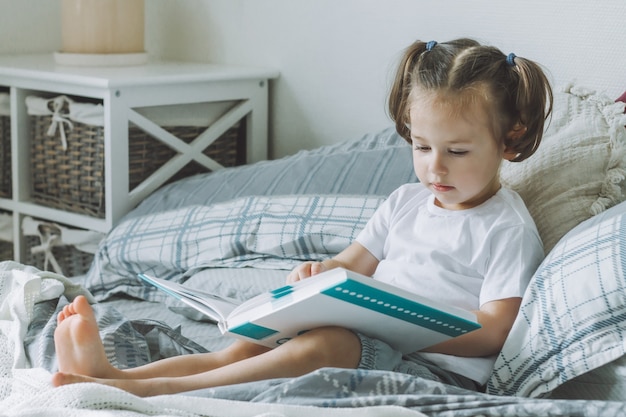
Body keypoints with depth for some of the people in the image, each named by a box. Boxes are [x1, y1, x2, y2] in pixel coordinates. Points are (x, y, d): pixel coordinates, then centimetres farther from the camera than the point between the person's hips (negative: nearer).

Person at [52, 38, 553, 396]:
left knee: (317, 345, -33)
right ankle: (115, 373, -33)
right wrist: (318, 274, -2)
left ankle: (146, 390, -42)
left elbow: (493, 332, -10)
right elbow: (353, 264, 23)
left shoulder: (508, 228, -2)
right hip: (369, 341, 7)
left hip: (438, 366, -7)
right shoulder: (406, 202, 19)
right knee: (254, 345, -18)